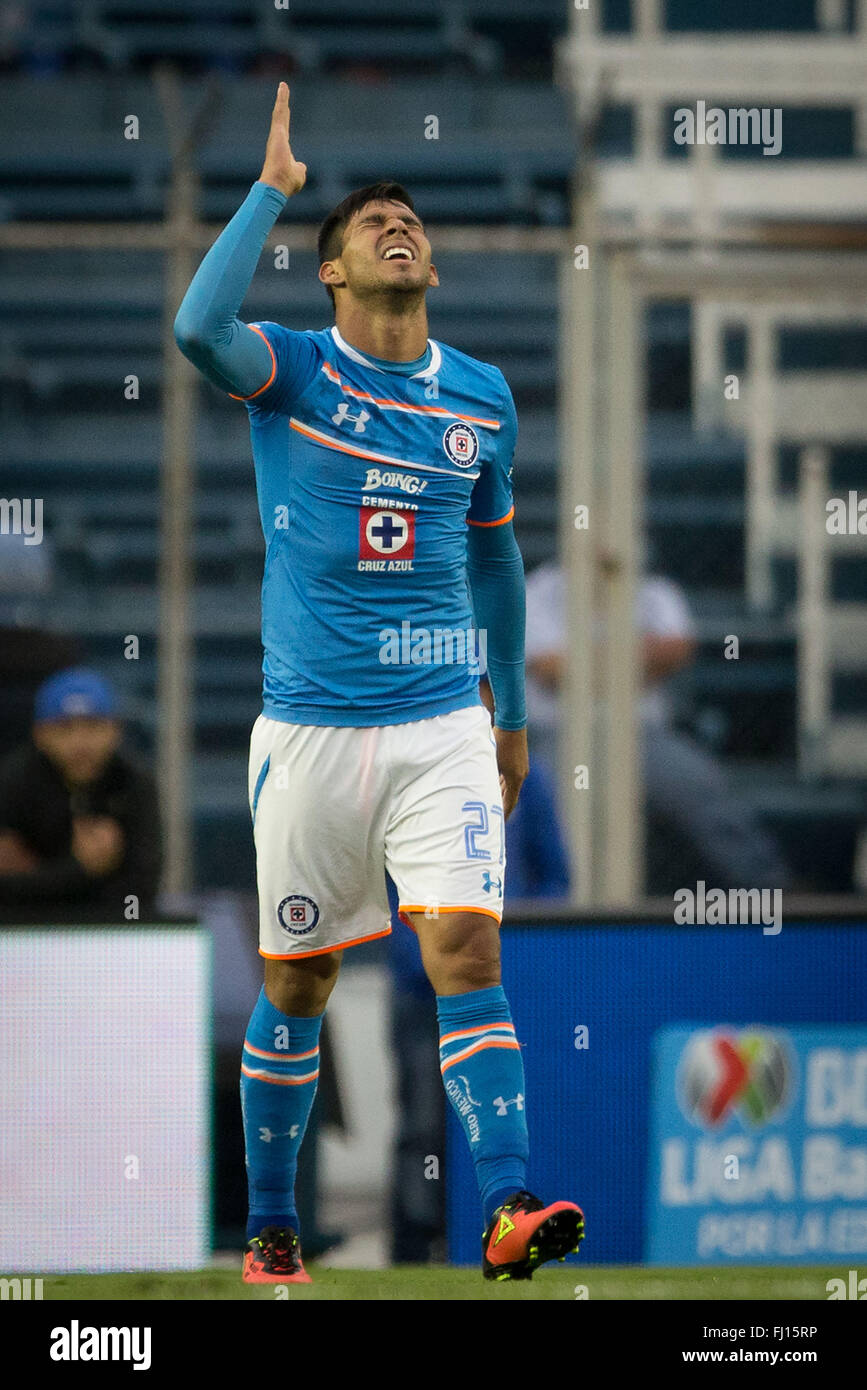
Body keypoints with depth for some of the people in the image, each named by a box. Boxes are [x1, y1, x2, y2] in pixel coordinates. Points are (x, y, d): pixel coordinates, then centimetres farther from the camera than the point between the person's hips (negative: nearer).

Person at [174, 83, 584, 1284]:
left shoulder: (483, 398, 8)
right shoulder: (291, 370, -3)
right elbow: (200, 329, -26)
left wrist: (512, 710, 26)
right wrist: (272, 188, -18)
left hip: (444, 724, 2)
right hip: (313, 725, -2)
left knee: (469, 951, -14)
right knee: (298, 985, 7)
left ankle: (509, 1208, -23)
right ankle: (270, 1229, 22)